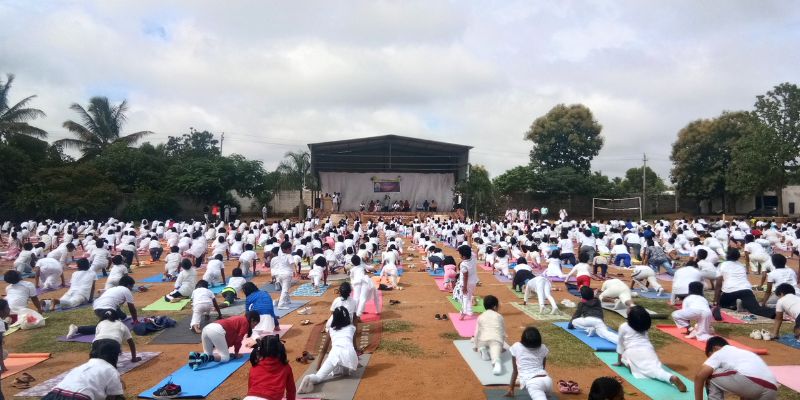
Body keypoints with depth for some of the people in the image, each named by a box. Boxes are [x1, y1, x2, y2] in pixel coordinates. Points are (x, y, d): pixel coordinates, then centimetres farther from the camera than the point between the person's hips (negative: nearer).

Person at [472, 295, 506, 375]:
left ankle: (482, 349, -2)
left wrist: (475, 346, 21)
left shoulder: (480, 317, 17)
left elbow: (477, 332, 13)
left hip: (483, 339, 1)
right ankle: (496, 362, -57)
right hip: (496, 340, -1)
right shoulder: (500, 317, 18)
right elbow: (503, 332, 22)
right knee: (495, 355, -20)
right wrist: (501, 346, 33)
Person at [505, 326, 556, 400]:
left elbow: (515, 370, 16)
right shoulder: (543, 348, 17)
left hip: (532, 383, -5)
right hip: (546, 380, 5)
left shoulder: (516, 347, 9)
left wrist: (511, 389, 27)